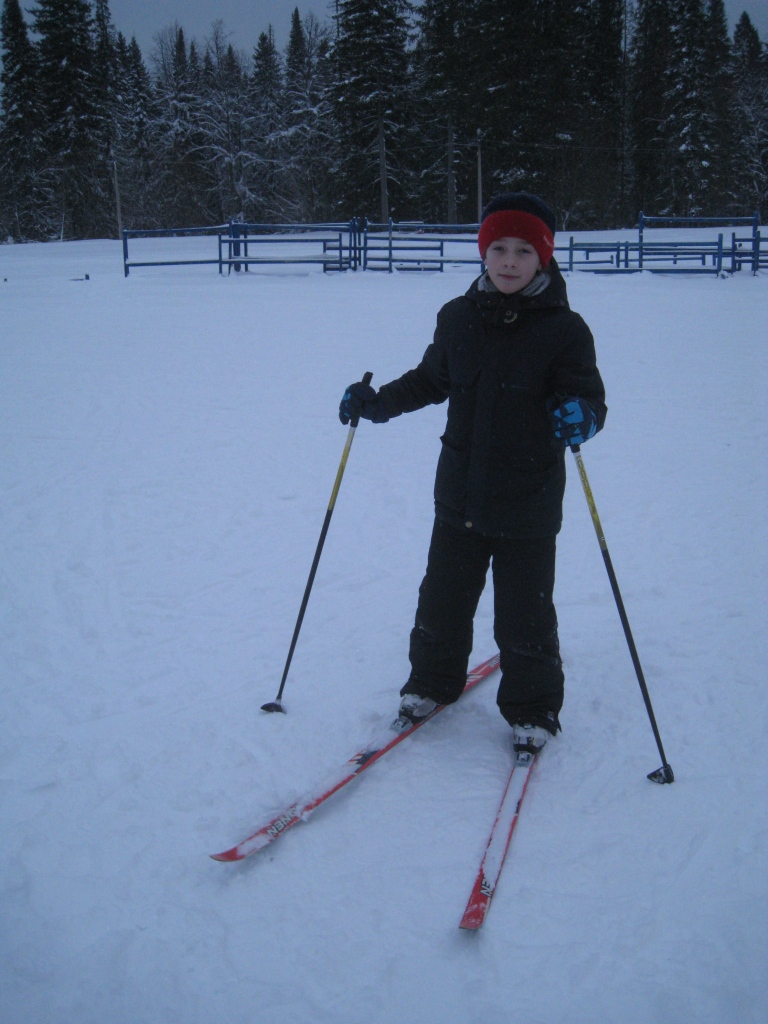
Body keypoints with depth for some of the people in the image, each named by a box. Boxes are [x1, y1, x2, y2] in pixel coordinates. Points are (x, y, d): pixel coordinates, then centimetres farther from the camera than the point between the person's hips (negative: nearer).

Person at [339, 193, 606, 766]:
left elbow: (590, 397, -12)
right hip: (460, 496, 4)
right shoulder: (458, 318, 2)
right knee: (442, 601, 16)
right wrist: (381, 403, 6)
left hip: (528, 507, -3)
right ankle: (432, 684, 40)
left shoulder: (564, 330, -10)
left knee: (524, 617, 6)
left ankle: (533, 713, 28)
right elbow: (432, 380, 16)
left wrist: (581, 416, -35)